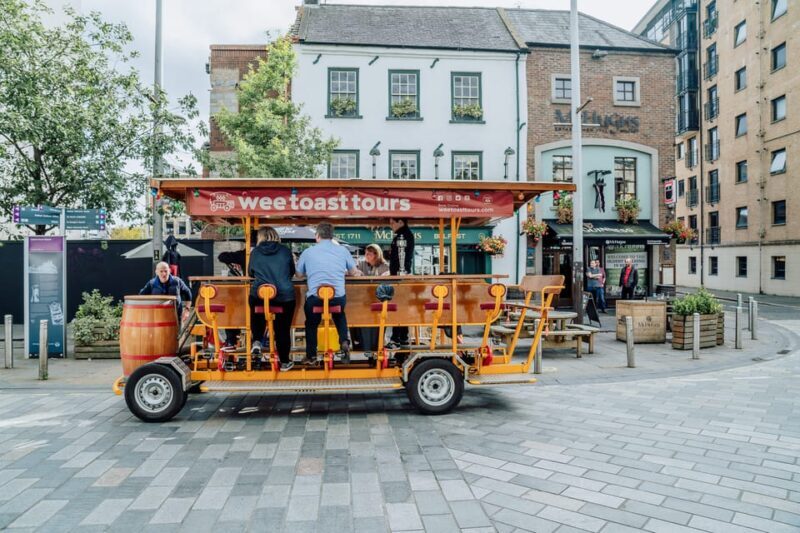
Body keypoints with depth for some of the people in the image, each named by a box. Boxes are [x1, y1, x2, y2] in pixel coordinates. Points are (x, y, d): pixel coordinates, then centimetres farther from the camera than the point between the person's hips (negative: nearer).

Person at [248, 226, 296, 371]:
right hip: (285, 296, -1)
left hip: (259, 296, 1)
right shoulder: (285, 250, 3)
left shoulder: (255, 252, 4)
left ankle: (257, 341, 17)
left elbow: (251, 273, 17)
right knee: (283, 329, 12)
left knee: (257, 316, 33)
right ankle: (285, 362, 22)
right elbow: (292, 272, 16)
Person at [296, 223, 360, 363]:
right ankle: (344, 342, 14)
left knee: (311, 323, 29)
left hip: (315, 298, -1)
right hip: (338, 298, 1)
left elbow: (299, 274, 16)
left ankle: (311, 355, 31)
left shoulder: (308, 252, 3)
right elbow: (354, 272, 18)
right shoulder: (342, 250, 5)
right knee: (340, 316, 35)